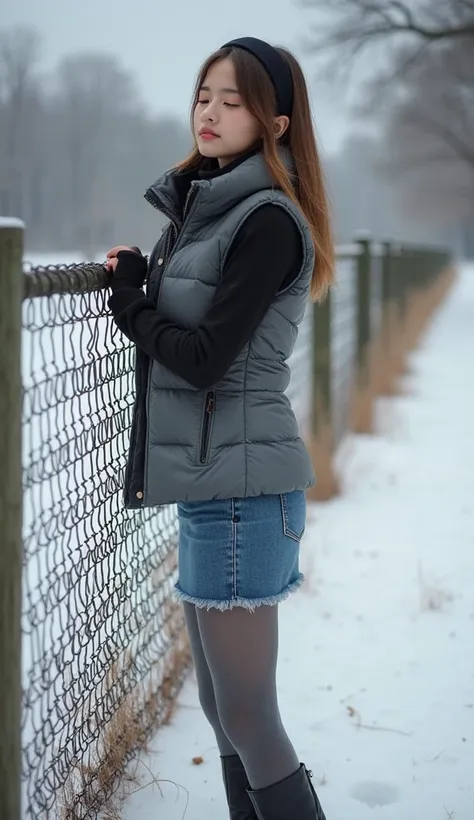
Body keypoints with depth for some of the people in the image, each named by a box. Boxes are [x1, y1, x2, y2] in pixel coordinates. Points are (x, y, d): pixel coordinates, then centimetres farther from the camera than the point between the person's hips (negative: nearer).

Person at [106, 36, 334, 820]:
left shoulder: (268, 221, -12)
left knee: (247, 720, -6)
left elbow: (203, 358, -17)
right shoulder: (207, 208, 16)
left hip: (240, 487, -9)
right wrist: (137, 279, 2)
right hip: (210, 483, 9)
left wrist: (130, 299, -2)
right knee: (223, 710, 13)